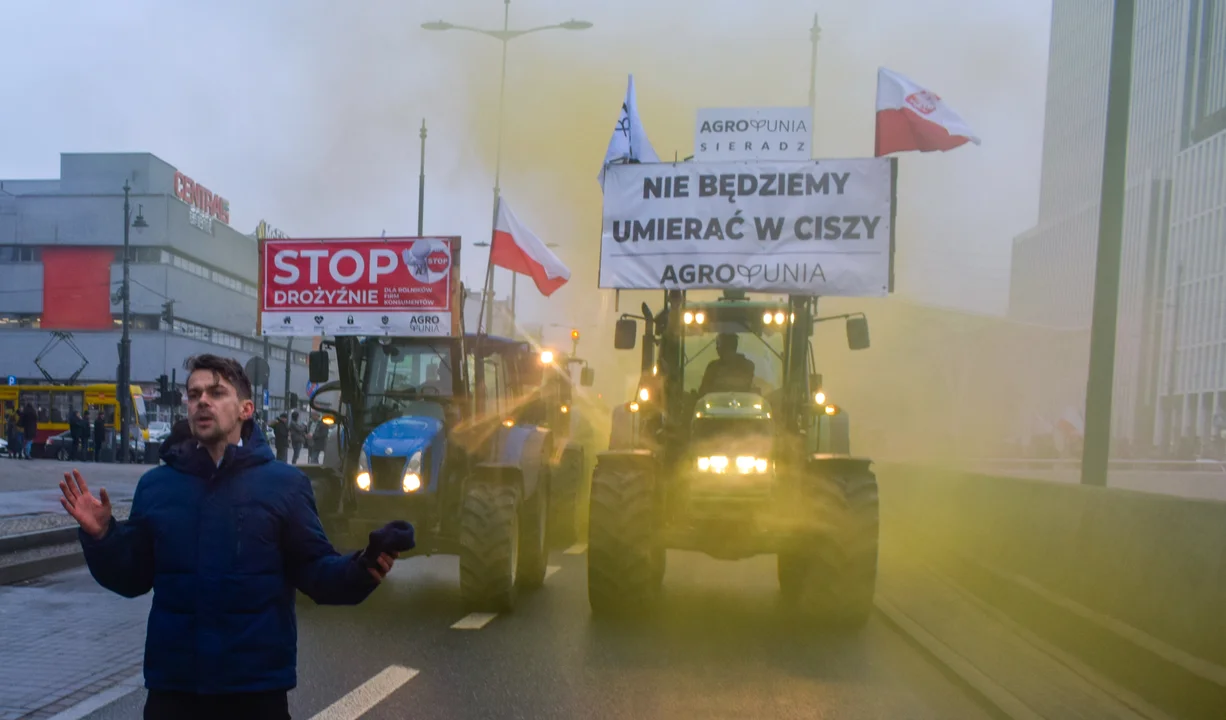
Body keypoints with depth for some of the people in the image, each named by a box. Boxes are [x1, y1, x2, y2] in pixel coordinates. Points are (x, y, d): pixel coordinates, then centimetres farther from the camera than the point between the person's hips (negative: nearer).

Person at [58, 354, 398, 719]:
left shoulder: (284, 483, -3)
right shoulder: (156, 484, 6)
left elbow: (314, 570, -5)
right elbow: (132, 577, 10)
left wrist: (361, 571, -23)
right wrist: (100, 536, -7)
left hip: (258, 683, -2)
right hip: (172, 682, 3)